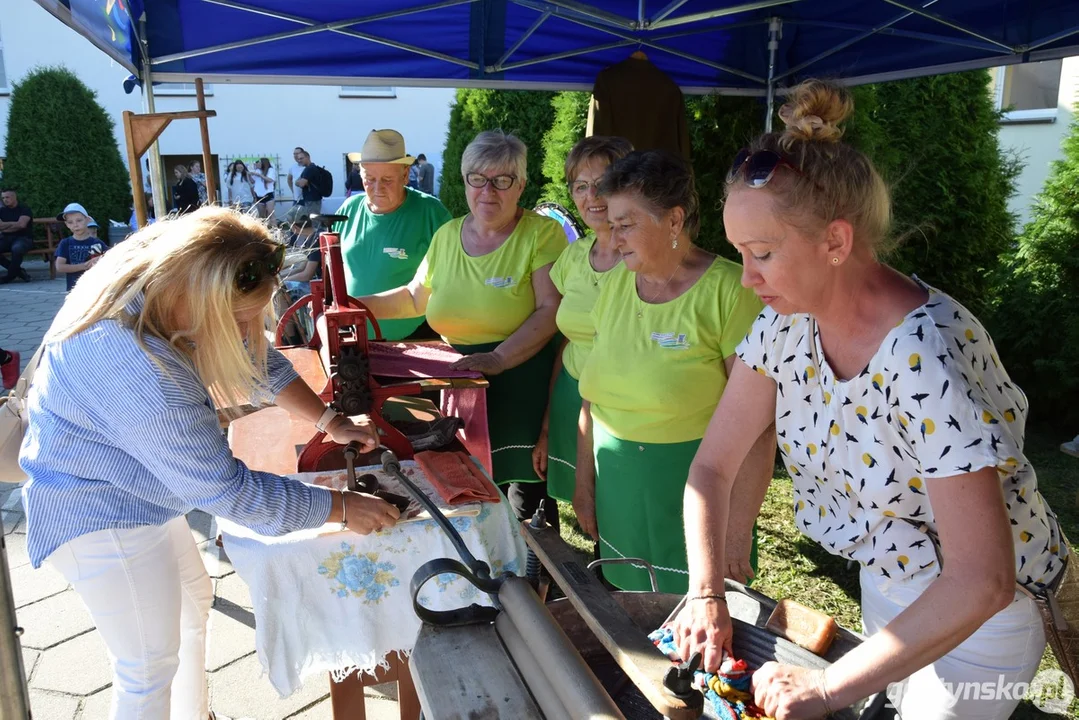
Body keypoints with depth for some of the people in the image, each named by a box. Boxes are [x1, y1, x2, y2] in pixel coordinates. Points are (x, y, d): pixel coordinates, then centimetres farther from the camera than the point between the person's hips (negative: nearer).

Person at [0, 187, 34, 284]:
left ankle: (10, 275, -20)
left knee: (17, 248, -41)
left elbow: (21, 225, -14)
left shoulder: (24, 209, 1)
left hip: (23, 238, -5)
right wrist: (14, 224, -6)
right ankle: (18, 271, -11)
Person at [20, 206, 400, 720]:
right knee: (151, 667, 6)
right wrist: (340, 508, -23)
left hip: (131, 488, 9)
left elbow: (256, 359, 0)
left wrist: (331, 421, -5)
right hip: (100, 518, -9)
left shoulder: (168, 273, -15)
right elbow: (224, 490, -30)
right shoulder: (140, 374, -39)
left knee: (192, 600, 25)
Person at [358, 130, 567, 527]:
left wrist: (498, 359, -25)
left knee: (527, 487, -1)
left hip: (522, 383, -4)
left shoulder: (542, 234, -5)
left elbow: (551, 310, -14)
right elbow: (416, 296, 22)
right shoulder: (447, 235, 11)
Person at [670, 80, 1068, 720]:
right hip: (884, 579, 6)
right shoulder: (788, 322, -15)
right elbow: (714, 464, -10)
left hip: (981, 609, -6)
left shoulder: (929, 356, -35)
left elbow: (982, 582, -35)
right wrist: (706, 594, -20)